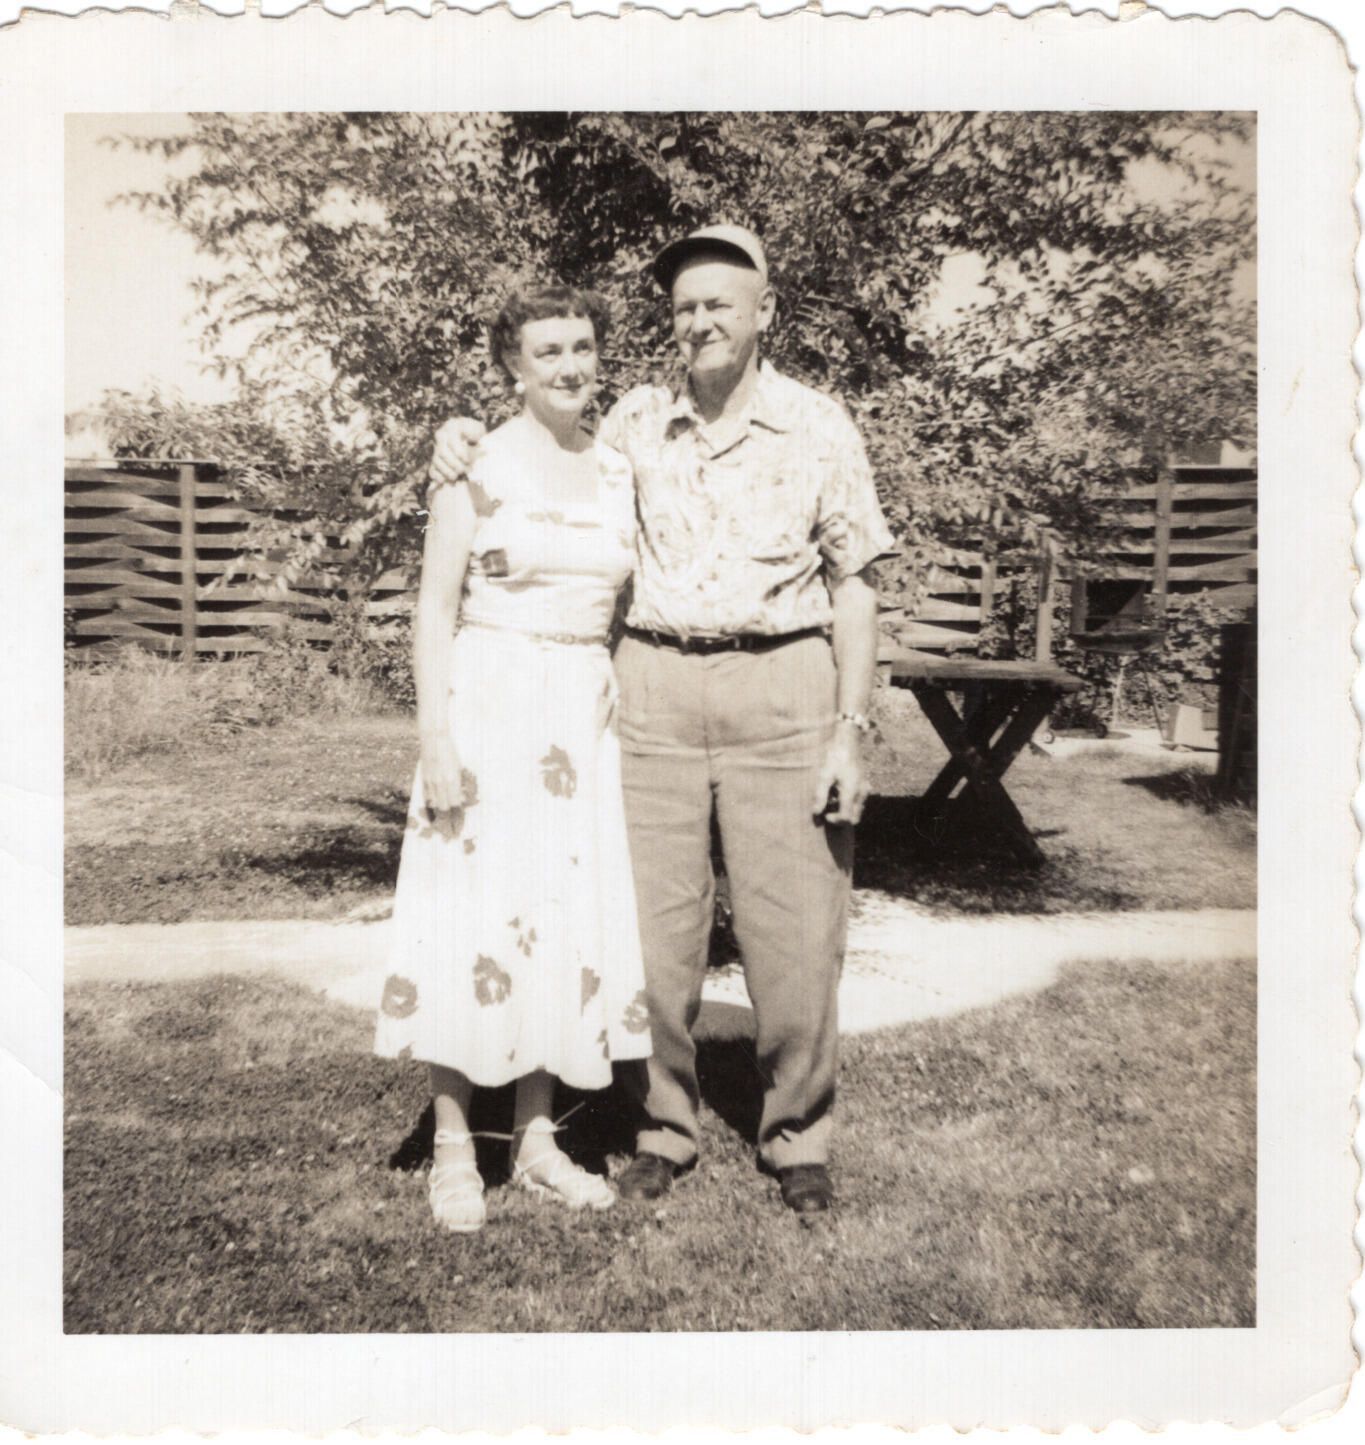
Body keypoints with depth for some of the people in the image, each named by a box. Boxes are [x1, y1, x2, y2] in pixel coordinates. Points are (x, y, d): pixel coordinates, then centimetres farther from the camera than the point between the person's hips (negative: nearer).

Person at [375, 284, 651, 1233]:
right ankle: (454, 1147, 14)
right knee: (472, 912, -1)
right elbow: (436, 606, -7)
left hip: (584, 717, 5)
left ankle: (538, 1138, 22)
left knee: (565, 913, 8)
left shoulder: (618, 471, 10)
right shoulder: (478, 464, -5)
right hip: (488, 705, -5)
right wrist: (436, 737, -14)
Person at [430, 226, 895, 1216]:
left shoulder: (820, 427, 4)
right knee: (656, 932, 6)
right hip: (655, 690, 2)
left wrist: (851, 731, -4)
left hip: (781, 692, -2)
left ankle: (798, 1140, 22)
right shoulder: (636, 422, 10)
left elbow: (854, 586, 3)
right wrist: (469, 436, 3)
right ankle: (665, 1130, 25)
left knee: (795, 936, 2)